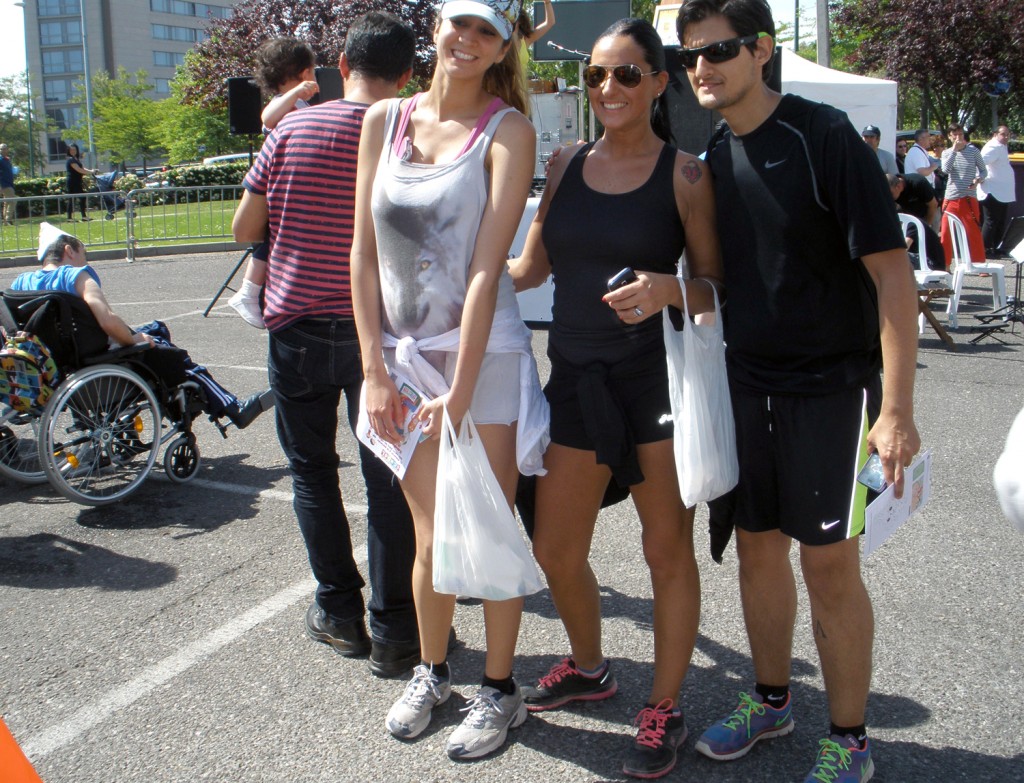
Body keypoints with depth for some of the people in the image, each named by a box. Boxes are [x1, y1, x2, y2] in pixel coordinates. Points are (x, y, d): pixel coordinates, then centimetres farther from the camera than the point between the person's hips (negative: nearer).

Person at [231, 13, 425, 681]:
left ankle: (340, 613, 20)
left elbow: (245, 229, 1)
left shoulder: (293, 129, -3)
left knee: (313, 470, 15)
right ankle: (393, 631, 11)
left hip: (299, 328, 1)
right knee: (387, 479, 6)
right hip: (377, 331, -1)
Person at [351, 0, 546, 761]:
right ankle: (432, 670, 34)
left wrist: (459, 390, -17)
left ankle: (500, 689, 24)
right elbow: (365, 252, 4)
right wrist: (376, 370, -2)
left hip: (483, 357, -3)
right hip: (405, 356, 4)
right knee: (430, 537, 12)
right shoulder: (385, 120, 6)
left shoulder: (507, 131, -6)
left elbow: (487, 268, -14)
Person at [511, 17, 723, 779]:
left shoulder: (684, 173, -5)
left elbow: (715, 283, -4)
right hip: (577, 378, 5)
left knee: (669, 550, 6)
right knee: (556, 550, 12)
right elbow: (532, 265, 13)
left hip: (659, 380, -4)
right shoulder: (568, 165, 8)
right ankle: (588, 667, 40)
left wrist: (669, 289, -24)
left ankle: (665, 710, 25)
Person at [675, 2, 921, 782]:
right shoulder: (713, 157, 5)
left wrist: (897, 410, -20)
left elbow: (891, 271, -16)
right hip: (747, 383, 6)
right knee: (758, 548, 15)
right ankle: (771, 699, 36)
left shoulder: (824, 136, -14)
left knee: (830, 564, 1)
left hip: (829, 387, -6)